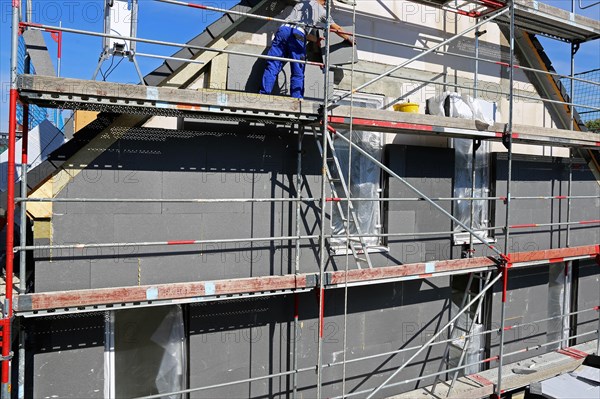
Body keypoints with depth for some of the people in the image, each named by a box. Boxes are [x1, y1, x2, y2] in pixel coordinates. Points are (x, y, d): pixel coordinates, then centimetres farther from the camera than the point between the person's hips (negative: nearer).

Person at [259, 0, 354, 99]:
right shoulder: (322, 10, 22)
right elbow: (337, 29, 32)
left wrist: (317, 40, 46)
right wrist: (350, 39, 47)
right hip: (297, 35, -3)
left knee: (272, 67, -3)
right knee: (298, 74, 1)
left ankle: (263, 96, -13)